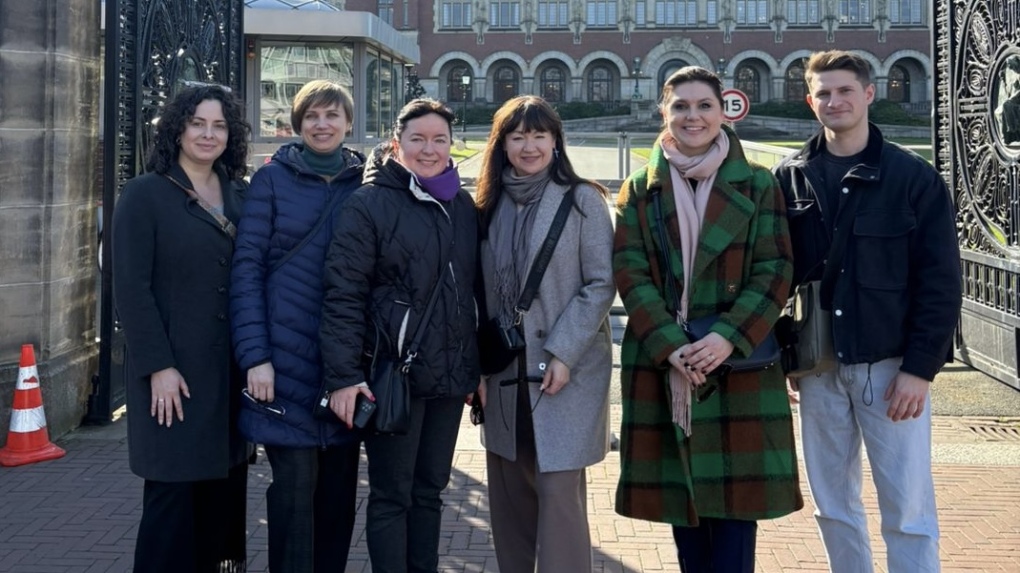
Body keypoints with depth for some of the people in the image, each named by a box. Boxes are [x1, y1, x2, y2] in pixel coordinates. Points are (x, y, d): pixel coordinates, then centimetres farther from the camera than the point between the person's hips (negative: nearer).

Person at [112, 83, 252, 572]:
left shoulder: (241, 196, 12)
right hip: (174, 370, -5)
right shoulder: (145, 194, -3)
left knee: (225, 486, 8)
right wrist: (158, 366, -15)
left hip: (232, 368, 5)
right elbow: (131, 288, -9)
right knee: (173, 491, -2)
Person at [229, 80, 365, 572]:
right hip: (288, 359, -3)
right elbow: (247, 268, -3)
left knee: (339, 486, 9)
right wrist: (255, 355, -11)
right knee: (295, 485, -3)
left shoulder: (366, 182, 9)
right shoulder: (272, 180, 1)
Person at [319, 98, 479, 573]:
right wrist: (344, 375, -19)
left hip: (450, 375, 6)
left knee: (430, 491, 14)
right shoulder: (369, 204, -7)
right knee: (392, 496, 3)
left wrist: (478, 367, 13)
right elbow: (343, 294, -13)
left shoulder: (463, 207, 11)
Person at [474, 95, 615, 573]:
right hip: (505, 373, 5)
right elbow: (483, 291, 10)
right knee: (509, 496, 11)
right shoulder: (490, 204, 9)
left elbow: (601, 284, -8)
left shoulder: (583, 200, -5)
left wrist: (563, 353, -14)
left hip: (567, 370, -5)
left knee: (558, 493, -6)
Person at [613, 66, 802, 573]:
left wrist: (729, 337, -16)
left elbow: (775, 271, -2)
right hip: (662, 367, 1)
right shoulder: (640, 189, 8)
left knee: (737, 492, -1)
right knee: (680, 492, 8)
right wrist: (669, 345, -15)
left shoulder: (757, 185, 5)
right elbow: (630, 273, -1)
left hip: (741, 363, -1)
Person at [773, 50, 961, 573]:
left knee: (908, 509, -1)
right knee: (832, 505, 11)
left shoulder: (914, 177, -3)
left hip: (890, 365, -3)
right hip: (817, 367, 3)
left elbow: (940, 282, -5)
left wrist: (920, 367, -11)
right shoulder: (789, 179, 5)